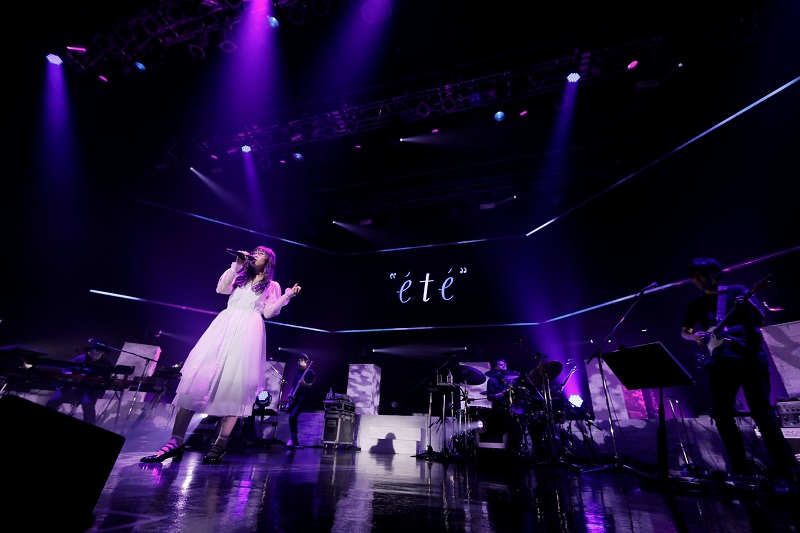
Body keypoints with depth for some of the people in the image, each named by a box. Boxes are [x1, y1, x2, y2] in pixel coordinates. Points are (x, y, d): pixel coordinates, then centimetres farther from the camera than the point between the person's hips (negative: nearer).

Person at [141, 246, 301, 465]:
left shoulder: (272, 285, 14)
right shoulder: (240, 277, 23)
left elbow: (268, 312, 4)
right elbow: (221, 288, 5)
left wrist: (287, 296, -7)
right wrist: (236, 265, 3)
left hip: (248, 332, -3)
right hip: (224, 326, 3)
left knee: (234, 383, -10)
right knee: (198, 377, -9)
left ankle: (220, 445, -6)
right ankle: (176, 442, -7)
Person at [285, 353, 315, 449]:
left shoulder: (310, 372, -2)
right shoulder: (297, 373, 18)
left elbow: (312, 385, -9)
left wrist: (305, 384, -28)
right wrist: (290, 396, 11)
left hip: (302, 399, -7)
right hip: (294, 398, 7)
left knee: (292, 417, -18)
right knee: (291, 417, 3)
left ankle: (293, 440, -6)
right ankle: (294, 441, 15)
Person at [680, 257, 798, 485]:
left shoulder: (737, 291, 6)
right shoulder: (696, 304, 15)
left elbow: (761, 321, -1)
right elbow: (684, 331, 19)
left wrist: (748, 306, -20)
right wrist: (695, 335, -3)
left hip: (750, 357, -3)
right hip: (719, 362, 3)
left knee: (762, 412, -6)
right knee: (721, 415, -1)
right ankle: (741, 468, 10)